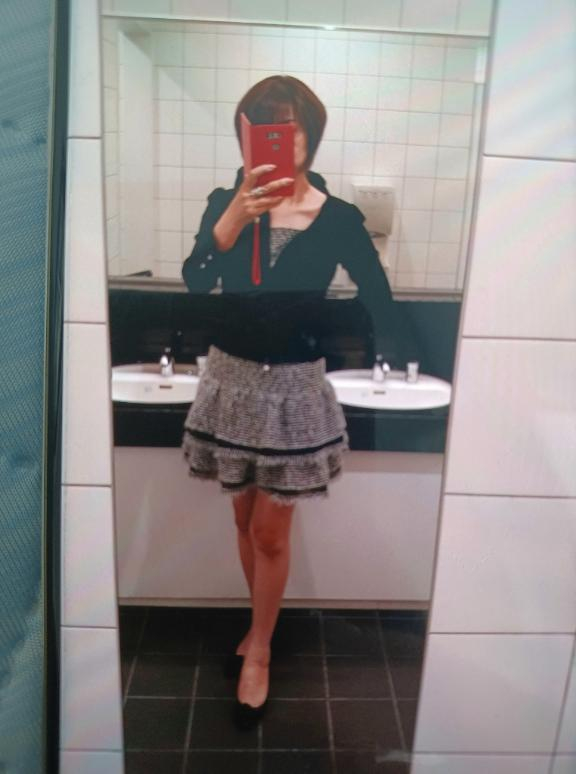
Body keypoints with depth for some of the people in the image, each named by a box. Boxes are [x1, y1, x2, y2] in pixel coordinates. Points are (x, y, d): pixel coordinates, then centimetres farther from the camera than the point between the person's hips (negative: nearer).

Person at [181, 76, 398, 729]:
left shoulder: (339, 219, -8)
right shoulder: (226, 203, -3)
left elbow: (379, 302, 2)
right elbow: (195, 280, -19)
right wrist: (238, 213, -29)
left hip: (294, 385, -2)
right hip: (231, 376, 3)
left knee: (271, 533, 6)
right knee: (245, 519, 16)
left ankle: (259, 650, 29)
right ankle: (263, 622, 41)